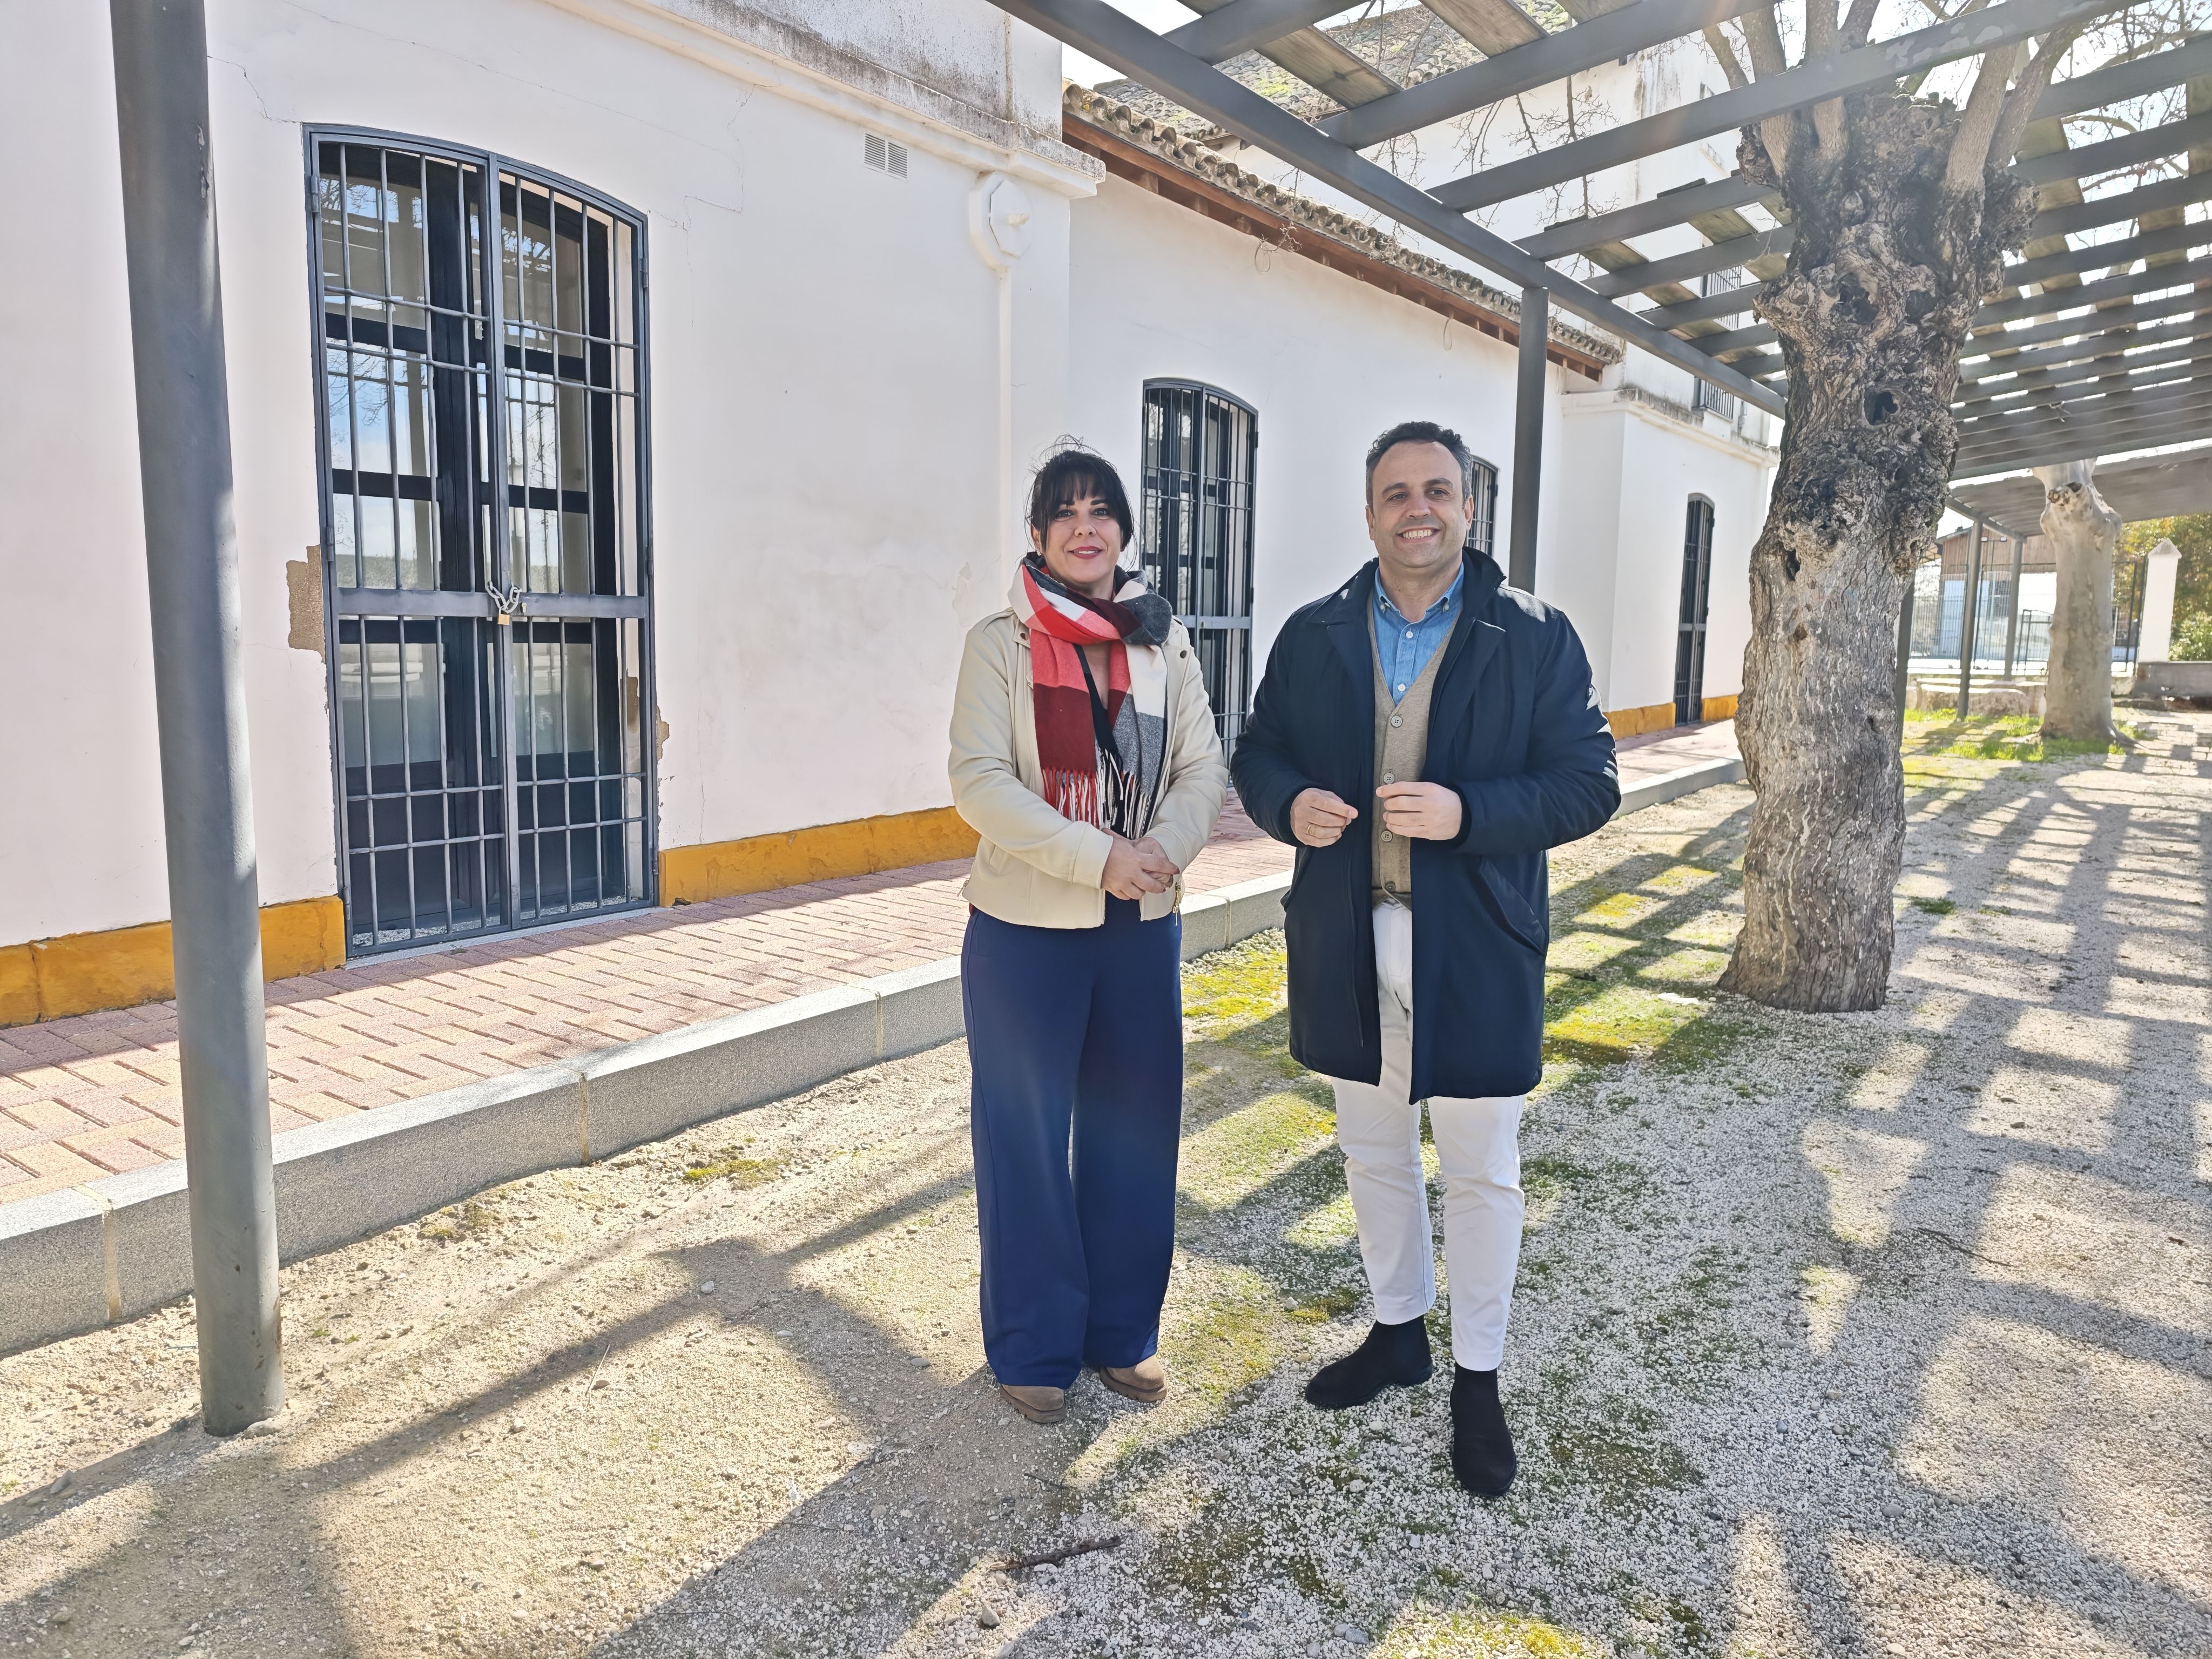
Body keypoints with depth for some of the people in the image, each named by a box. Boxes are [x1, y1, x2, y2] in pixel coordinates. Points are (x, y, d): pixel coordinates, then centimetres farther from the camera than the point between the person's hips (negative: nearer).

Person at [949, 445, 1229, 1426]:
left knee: (1133, 1133, 13)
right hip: (1027, 929, -3)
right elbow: (979, 780, -13)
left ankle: (1123, 1333, 32)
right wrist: (1097, 858, -22)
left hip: (1143, 926, 3)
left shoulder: (1164, 642, 6)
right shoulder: (1001, 643, -4)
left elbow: (1203, 768, 1)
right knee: (1028, 1141, 7)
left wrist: (1163, 848, -19)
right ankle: (1035, 1349, 25)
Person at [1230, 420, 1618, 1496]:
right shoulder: (1313, 637, 4)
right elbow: (1258, 753, 10)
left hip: (1478, 951, -3)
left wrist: (1466, 812, -24)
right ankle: (1398, 1331, 40)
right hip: (1348, 945, 3)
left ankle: (1478, 1378, 28)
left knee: (1481, 1173, 8)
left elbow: (1587, 783, -7)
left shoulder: (1535, 639, -4)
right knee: (1373, 1154, 18)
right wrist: (1290, 803, -13)